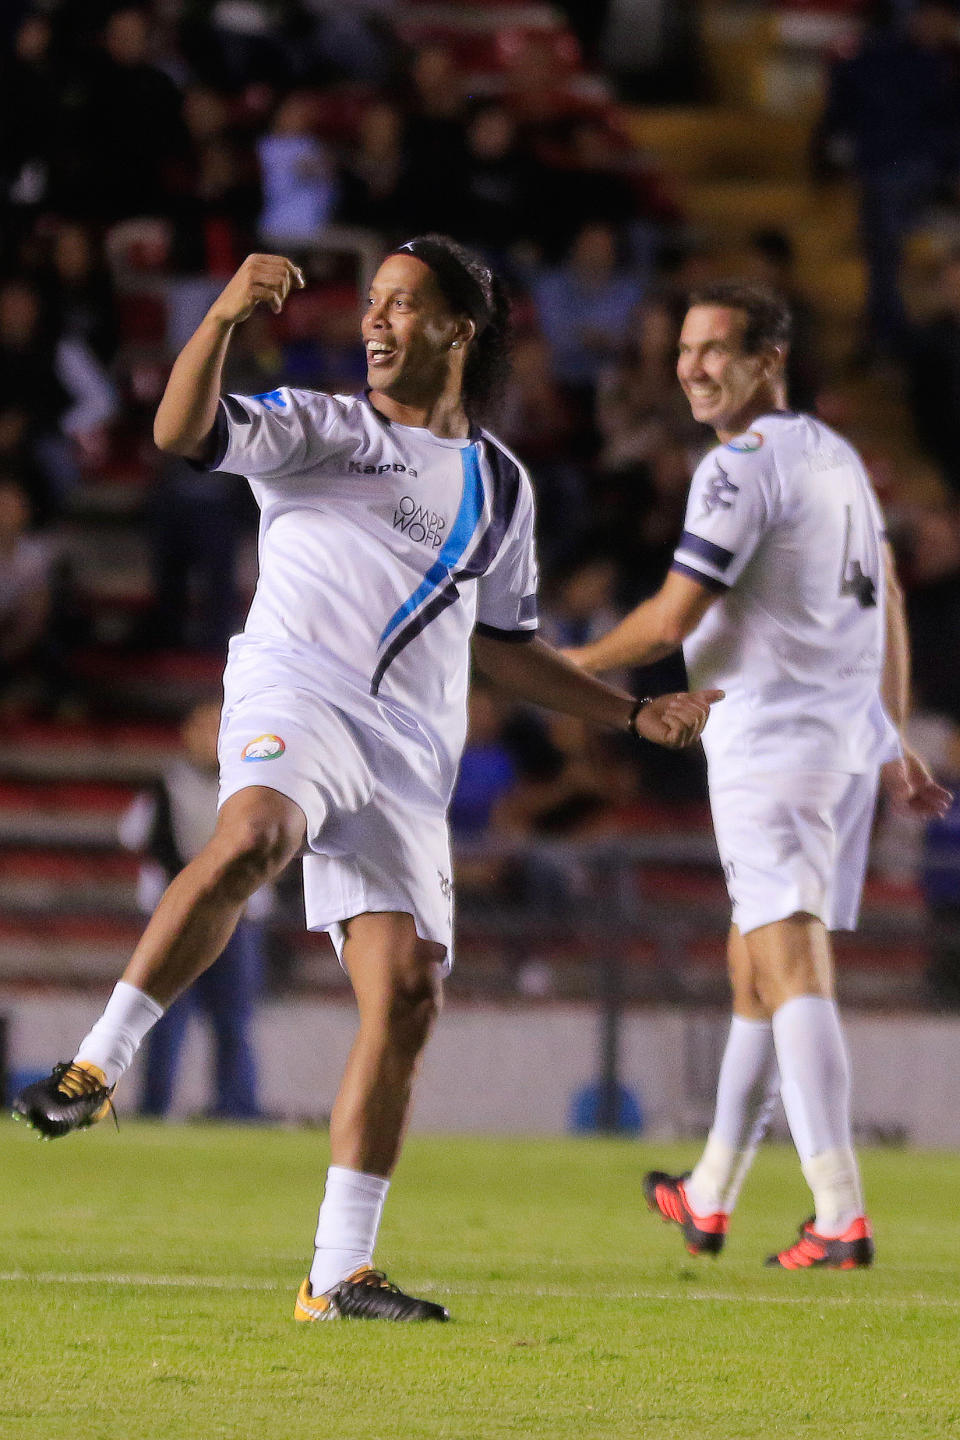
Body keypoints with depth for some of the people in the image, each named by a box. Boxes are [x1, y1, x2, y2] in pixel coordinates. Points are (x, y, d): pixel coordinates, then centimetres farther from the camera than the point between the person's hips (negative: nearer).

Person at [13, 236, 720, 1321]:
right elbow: (180, 431, -6)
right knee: (250, 838, -39)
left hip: (409, 752, 5)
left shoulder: (499, 486, 24)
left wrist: (637, 715, 27)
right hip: (297, 691, -5)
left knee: (406, 997, -5)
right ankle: (95, 1069, -37)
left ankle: (339, 1274, 0)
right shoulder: (320, 428, 10)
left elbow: (505, 649, 31)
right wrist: (223, 317, -21)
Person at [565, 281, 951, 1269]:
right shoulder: (837, 456, 16)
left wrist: (570, 666, 1)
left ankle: (841, 1215, -24)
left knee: (791, 967, -14)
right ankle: (709, 1199, 28)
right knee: (756, 966, 18)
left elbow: (671, 622, -15)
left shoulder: (743, 466, -12)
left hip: (772, 743, -9)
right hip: (849, 739, 9)